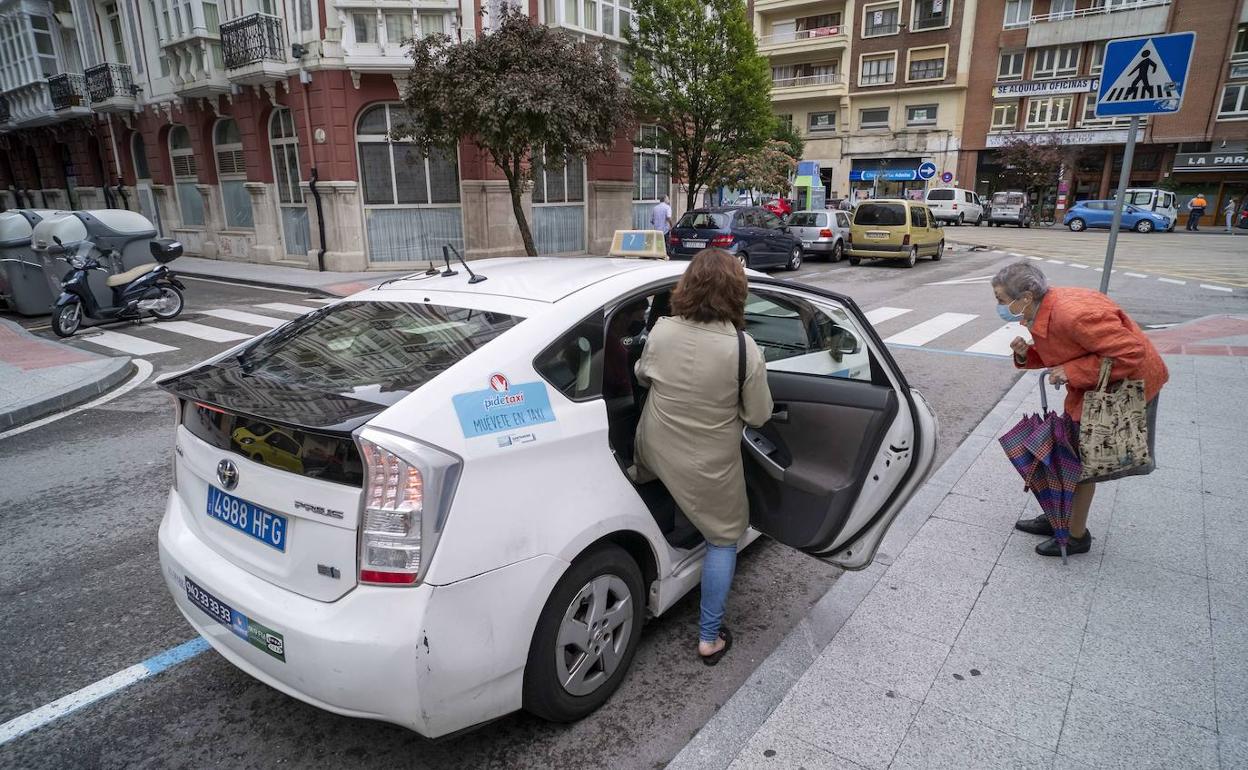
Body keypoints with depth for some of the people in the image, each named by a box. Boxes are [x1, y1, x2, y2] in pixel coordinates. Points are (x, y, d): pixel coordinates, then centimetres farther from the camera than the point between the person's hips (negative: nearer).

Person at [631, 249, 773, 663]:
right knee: (722, 539, 16)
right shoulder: (743, 348, -23)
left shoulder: (661, 332, -13)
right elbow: (758, 415, -11)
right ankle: (710, 638, 25)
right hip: (709, 466, -2)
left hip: (654, 452, 3)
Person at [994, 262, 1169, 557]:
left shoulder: (1071, 314, -35)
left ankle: (1077, 536, 20)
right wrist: (1026, 354, -10)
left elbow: (1131, 353, -33)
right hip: (1091, 387, 9)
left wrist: (1072, 373, -30)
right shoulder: (1041, 310, -4)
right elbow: (1058, 353, 11)